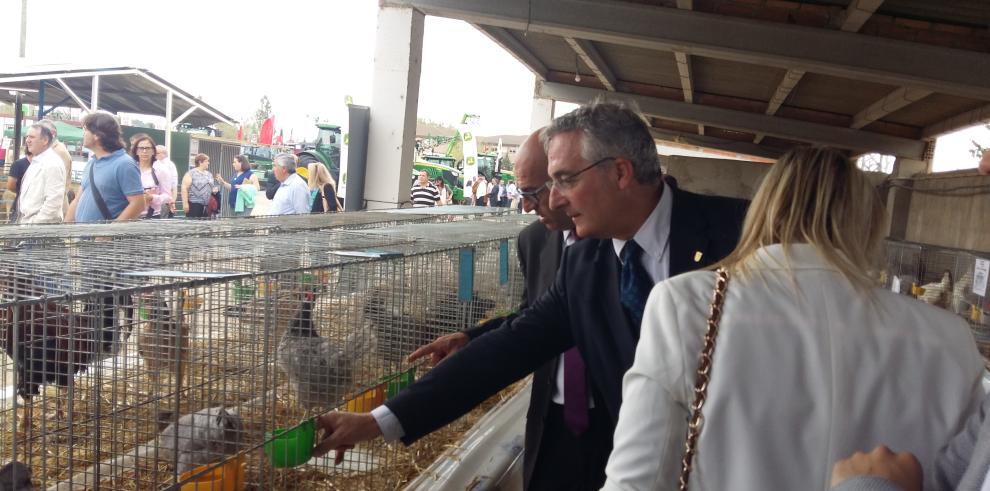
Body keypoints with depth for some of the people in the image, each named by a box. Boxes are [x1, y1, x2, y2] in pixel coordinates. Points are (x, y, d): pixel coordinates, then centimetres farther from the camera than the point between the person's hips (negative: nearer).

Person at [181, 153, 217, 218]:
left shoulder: (209, 174, 17)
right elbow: (184, 188, -9)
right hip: (194, 204, -6)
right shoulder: (191, 173, -3)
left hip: (207, 205, 6)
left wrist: (214, 190, 5)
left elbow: (212, 187, 30)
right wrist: (185, 203, -15)